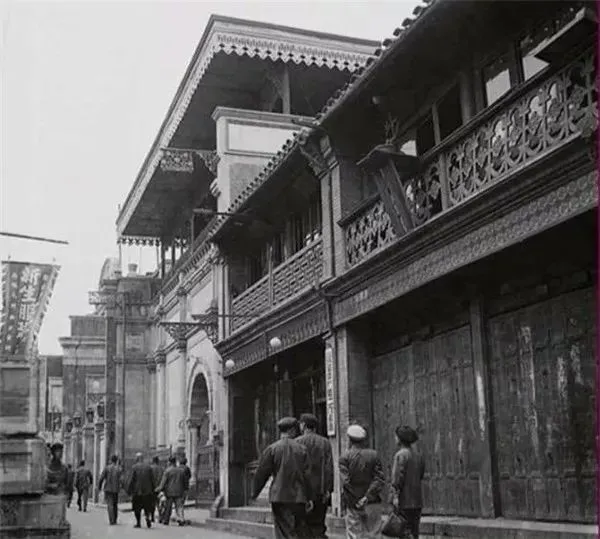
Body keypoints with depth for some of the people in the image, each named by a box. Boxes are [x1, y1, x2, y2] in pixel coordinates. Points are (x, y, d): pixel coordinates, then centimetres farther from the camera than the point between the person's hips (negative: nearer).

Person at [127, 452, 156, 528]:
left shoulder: (135, 467, -7)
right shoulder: (148, 466, 2)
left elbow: (131, 480, -8)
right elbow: (152, 479, 4)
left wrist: (129, 490, -1)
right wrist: (153, 489, 11)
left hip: (137, 491, -3)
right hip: (147, 491, 3)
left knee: (137, 508, 8)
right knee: (147, 506, 13)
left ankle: (138, 523, 8)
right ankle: (147, 517, -10)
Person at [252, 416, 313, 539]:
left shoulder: (272, 449, -2)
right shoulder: (301, 449, 3)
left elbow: (262, 473, 0)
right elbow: (307, 475, 2)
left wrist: (255, 493, 12)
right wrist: (309, 498, 6)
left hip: (279, 497, -2)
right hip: (298, 497, 2)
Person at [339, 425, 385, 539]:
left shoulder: (345, 457, -3)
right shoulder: (374, 455, 3)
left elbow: (345, 482, -11)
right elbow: (380, 479, -5)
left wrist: (357, 503, -8)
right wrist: (367, 497, -11)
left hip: (353, 505, -2)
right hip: (373, 503, 2)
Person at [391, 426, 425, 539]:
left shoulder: (401, 455, -12)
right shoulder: (418, 456, 11)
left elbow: (397, 478, -17)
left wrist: (395, 497, -18)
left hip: (404, 502, -8)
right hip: (417, 502, 8)